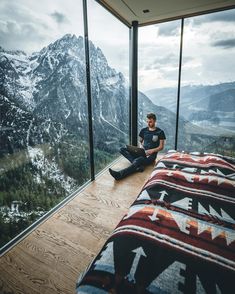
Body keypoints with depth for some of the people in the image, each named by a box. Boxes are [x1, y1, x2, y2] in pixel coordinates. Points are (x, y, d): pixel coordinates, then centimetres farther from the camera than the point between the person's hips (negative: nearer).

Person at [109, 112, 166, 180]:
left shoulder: (160, 132, -1)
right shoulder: (143, 130, 11)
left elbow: (161, 147, 0)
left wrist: (152, 150, -17)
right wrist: (141, 146, -2)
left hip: (151, 154, -5)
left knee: (138, 160, -39)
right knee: (122, 149, -17)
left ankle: (119, 175, -52)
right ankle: (139, 165, -35)